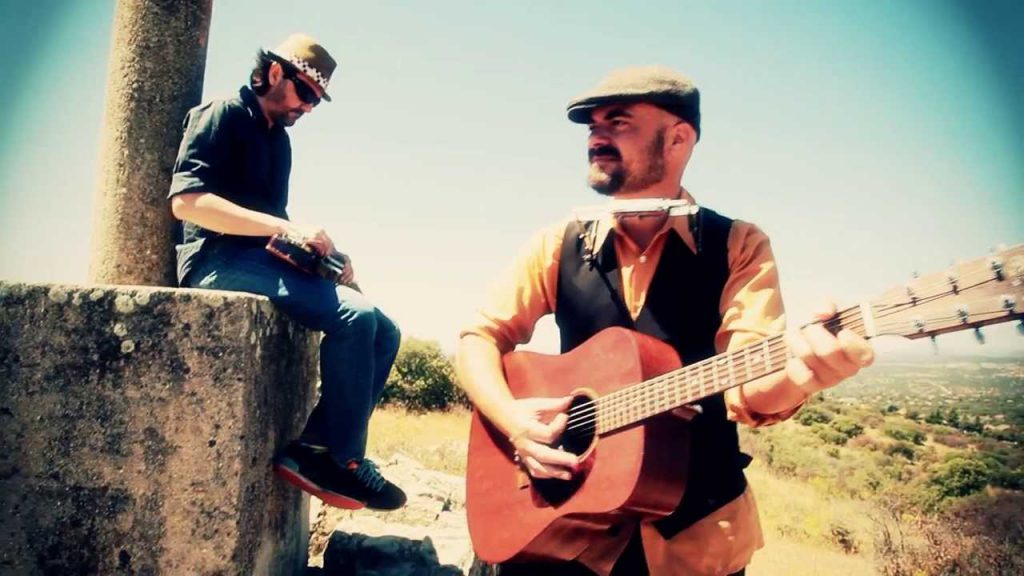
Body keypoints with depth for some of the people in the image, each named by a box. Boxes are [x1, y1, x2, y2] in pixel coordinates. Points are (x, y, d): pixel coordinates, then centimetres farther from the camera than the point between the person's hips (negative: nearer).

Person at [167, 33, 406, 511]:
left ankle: (313, 449, -9)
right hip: (221, 262, -9)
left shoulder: (278, 139, 22)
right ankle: (342, 459, -15)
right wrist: (288, 229, -24)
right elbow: (186, 201, -18)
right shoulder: (223, 115, -3)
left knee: (384, 332, -3)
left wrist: (316, 251, 5)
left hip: (261, 262, 9)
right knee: (354, 316, -28)